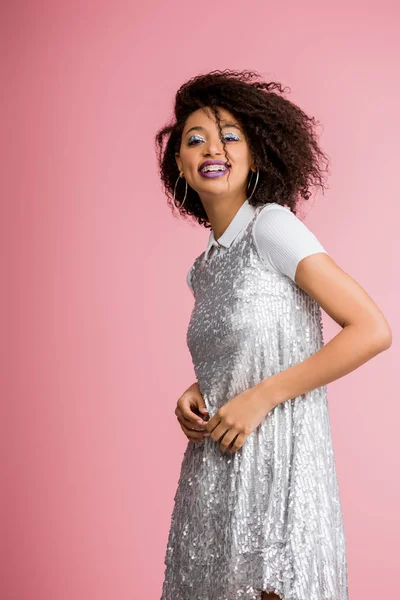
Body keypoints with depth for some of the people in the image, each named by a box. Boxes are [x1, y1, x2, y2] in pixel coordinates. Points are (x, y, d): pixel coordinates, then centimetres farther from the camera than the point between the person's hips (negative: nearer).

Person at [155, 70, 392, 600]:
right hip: (215, 474, 7)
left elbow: (373, 331, -16)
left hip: (277, 471, -6)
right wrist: (194, 395, 1)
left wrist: (258, 398, -16)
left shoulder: (271, 225, -10)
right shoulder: (206, 265, 11)